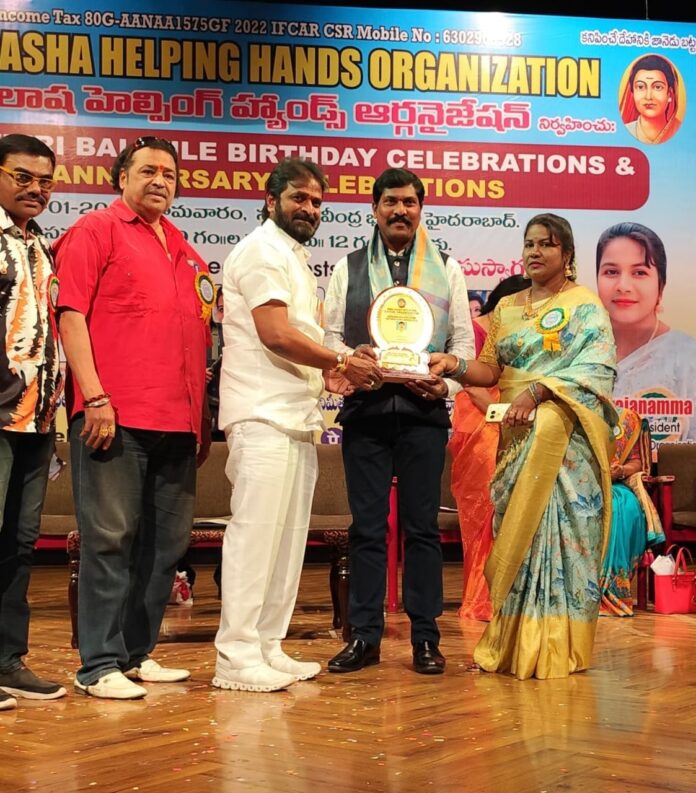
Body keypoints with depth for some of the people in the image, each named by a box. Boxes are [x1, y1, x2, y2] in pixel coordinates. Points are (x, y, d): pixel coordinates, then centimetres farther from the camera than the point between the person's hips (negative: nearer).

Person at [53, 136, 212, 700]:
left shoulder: (184, 251, 22)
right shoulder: (97, 230, 2)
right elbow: (72, 314, -7)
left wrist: (202, 415, 18)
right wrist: (95, 397, -15)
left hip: (177, 421, 7)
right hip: (115, 418, -7)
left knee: (167, 541, 9)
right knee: (111, 538, -4)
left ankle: (138, 653, 19)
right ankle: (99, 665, 2)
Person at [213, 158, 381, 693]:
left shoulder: (295, 258, 25)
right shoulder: (263, 250, -6)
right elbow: (275, 333, -16)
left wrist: (326, 370, 7)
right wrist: (342, 362, -8)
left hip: (296, 417, 10)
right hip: (264, 416, -10)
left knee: (288, 537, 10)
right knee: (257, 531, -10)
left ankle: (268, 649, 16)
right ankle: (237, 657, -6)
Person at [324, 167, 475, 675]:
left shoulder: (446, 269, 12)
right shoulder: (349, 269, 14)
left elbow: (464, 339, 9)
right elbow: (329, 334, 10)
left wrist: (444, 383, -8)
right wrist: (349, 357, -12)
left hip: (423, 410, -1)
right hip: (365, 408, 1)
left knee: (422, 526, 2)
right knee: (367, 526, 4)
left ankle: (426, 637, 8)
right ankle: (365, 636, 10)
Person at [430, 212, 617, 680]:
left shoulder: (585, 305, 0)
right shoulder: (507, 308, 18)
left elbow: (597, 369, -11)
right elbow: (491, 370, 14)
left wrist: (537, 391, -22)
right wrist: (456, 366, -7)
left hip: (565, 436, -5)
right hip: (518, 436, 6)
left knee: (558, 531, -9)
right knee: (516, 534, 4)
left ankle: (558, 652, -5)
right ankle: (513, 645, 9)